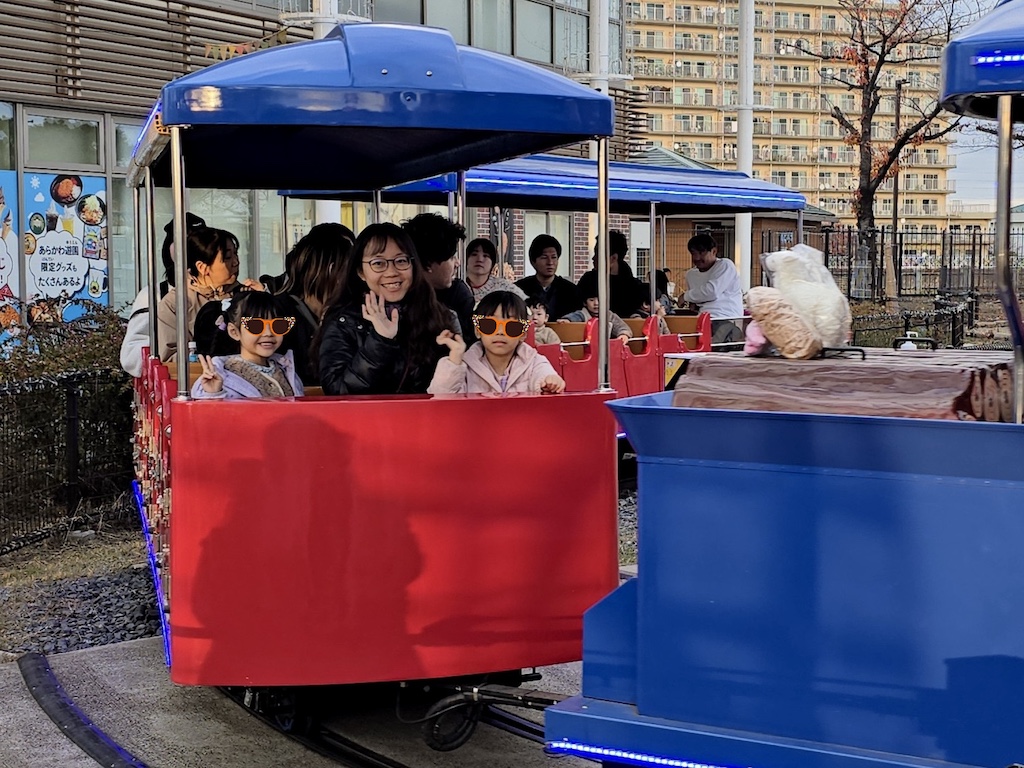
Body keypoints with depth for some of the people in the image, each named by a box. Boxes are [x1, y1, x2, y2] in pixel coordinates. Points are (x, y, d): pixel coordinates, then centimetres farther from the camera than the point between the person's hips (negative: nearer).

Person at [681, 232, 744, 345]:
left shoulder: (725, 266, 0)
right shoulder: (691, 274, 21)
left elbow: (712, 292, -14)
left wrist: (686, 296, -1)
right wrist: (693, 306, 1)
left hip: (726, 321, -6)